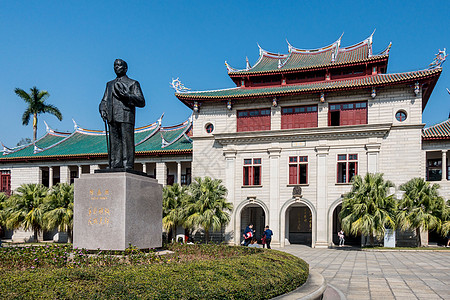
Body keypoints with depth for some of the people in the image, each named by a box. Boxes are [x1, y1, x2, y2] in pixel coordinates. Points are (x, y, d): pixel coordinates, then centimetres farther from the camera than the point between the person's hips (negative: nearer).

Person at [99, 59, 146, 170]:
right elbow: (104, 101, 25)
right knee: (114, 144, 0)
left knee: (127, 142, -11)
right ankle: (114, 167, 1)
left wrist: (127, 96, -12)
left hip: (126, 116, -5)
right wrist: (102, 109, 3)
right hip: (112, 118, 5)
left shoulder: (133, 83, 13)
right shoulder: (110, 84, 29)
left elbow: (141, 102, 3)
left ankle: (128, 167, -13)